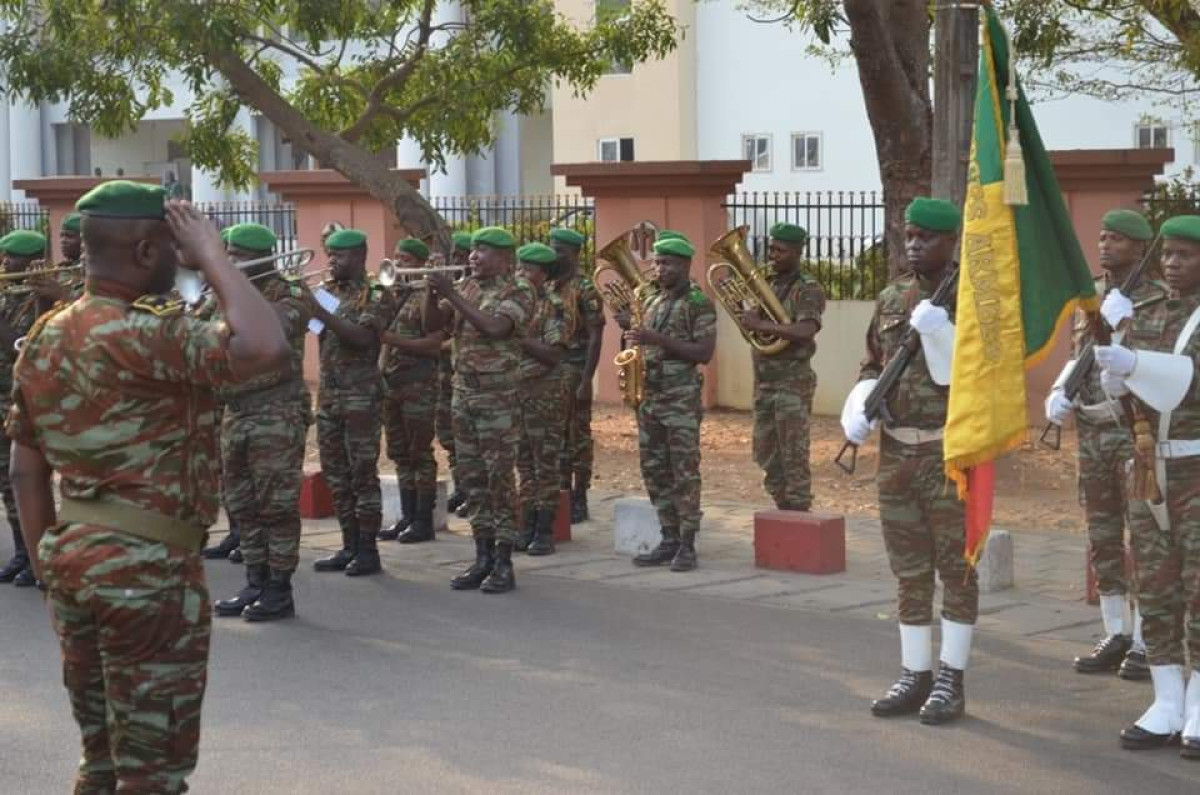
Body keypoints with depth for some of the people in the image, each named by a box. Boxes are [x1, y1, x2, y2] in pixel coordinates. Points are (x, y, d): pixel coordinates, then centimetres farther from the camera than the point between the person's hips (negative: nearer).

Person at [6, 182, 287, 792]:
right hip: (145, 566, -8)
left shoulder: (44, 338, 8)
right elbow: (265, 349, -33)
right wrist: (212, 255, -21)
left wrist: (49, 563, 19)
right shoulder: (144, 334, -19)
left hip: (71, 555, 8)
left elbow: (25, 471, 12)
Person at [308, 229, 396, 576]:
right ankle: (349, 546, 16)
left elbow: (364, 337, -20)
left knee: (363, 472, -4)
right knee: (336, 473, 9)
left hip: (361, 394, -7)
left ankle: (368, 550, 0)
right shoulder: (326, 290, 14)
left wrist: (324, 315, -27)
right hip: (328, 392, 7)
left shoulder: (376, 295, -6)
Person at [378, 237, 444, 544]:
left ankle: (424, 521, 3)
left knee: (420, 453, -2)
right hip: (390, 380, 8)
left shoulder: (425, 296, -8)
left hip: (419, 383, -8)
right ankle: (407, 516, 19)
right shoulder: (390, 293, 15)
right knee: (399, 453, 11)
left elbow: (434, 343, -16)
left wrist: (392, 339, -20)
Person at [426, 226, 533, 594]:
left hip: (497, 395, -6)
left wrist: (451, 294, -25)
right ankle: (483, 557, 16)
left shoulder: (518, 294, -8)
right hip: (463, 391, 7)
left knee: (499, 478, -4)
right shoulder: (467, 289, 11)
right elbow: (434, 317, 4)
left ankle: (503, 563, 0)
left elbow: (494, 327, -25)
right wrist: (433, 288, -13)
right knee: (472, 478, 9)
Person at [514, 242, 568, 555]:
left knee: (545, 465, -2)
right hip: (516, 389, 6)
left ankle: (545, 532, 2)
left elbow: (553, 355, -16)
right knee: (525, 464, 11)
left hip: (544, 392, -6)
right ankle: (527, 528, 17)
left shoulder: (552, 305, -8)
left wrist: (519, 339, -20)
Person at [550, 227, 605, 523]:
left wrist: (586, 381, -18)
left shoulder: (584, 289, -10)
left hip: (574, 371, -7)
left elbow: (595, 338, -13)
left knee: (578, 435, 0)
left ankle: (579, 499, 6)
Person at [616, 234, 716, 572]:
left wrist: (658, 339, -21)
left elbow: (704, 353, -15)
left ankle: (687, 545, -2)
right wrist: (630, 329, 2)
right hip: (649, 398, 8)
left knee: (684, 473, -5)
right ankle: (669, 540, 15)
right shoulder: (651, 302, 16)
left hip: (682, 400, -7)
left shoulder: (699, 303, -7)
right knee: (654, 472, 8)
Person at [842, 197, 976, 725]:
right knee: (909, 572, 10)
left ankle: (951, 682, 9)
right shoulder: (892, 297, 10)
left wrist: (940, 332, -26)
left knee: (955, 568, 2)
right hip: (897, 452, 6)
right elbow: (872, 366, 17)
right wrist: (858, 409, -2)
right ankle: (915, 677, 18)